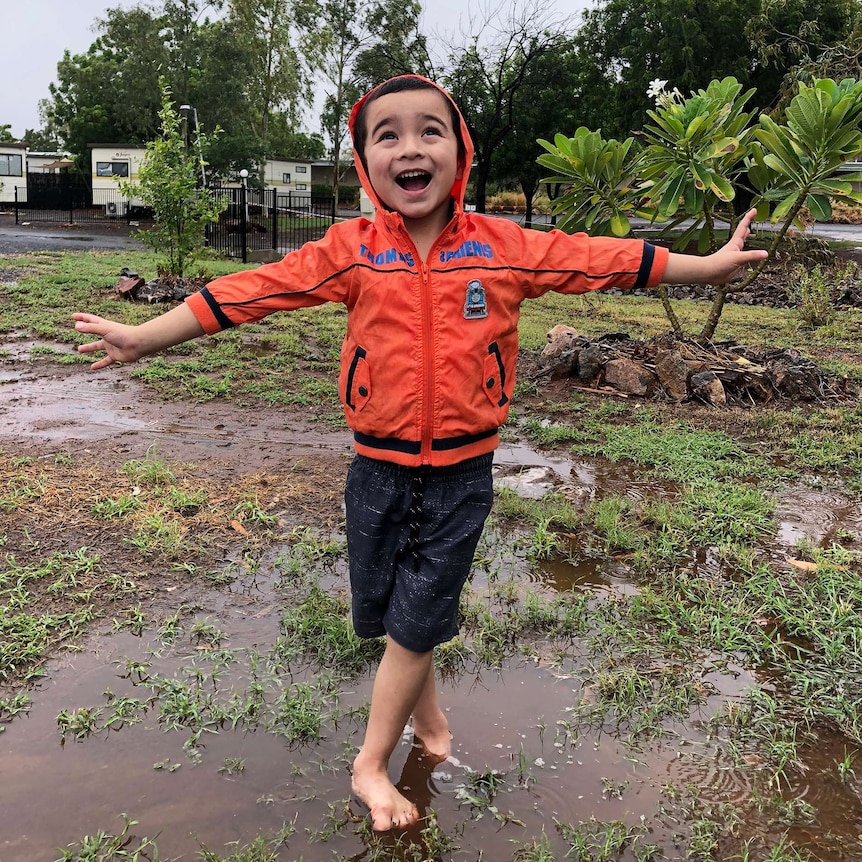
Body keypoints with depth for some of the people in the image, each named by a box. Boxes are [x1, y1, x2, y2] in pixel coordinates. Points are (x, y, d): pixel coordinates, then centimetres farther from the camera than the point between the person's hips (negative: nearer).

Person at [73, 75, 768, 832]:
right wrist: (145, 338, -5)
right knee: (396, 619, 15)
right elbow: (251, 290, -6)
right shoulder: (351, 251, -5)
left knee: (417, 624, 5)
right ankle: (429, 717, 44)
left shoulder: (503, 247, -5)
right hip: (379, 469, 1)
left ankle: (373, 764, 27)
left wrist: (709, 266, 2)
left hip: (462, 473, -1)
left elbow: (607, 259, -1)